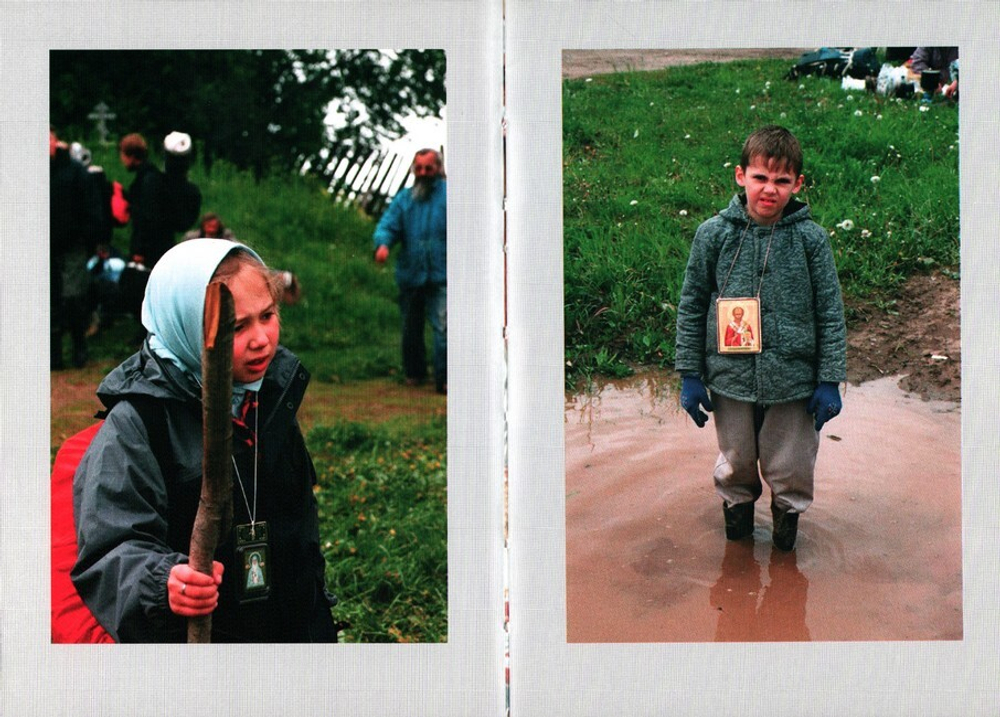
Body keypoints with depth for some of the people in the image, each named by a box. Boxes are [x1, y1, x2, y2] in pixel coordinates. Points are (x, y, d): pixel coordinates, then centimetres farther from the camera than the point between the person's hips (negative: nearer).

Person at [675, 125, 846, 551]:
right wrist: (690, 375, 1)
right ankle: (737, 502, 49)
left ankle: (789, 509, 44)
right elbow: (691, 306, 1)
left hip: (792, 380, 0)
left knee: (790, 467, 14)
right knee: (735, 460, 19)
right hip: (730, 377, 1)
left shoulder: (810, 238, -7)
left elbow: (831, 312, -1)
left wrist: (829, 381, -2)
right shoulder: (714, 234, -6)